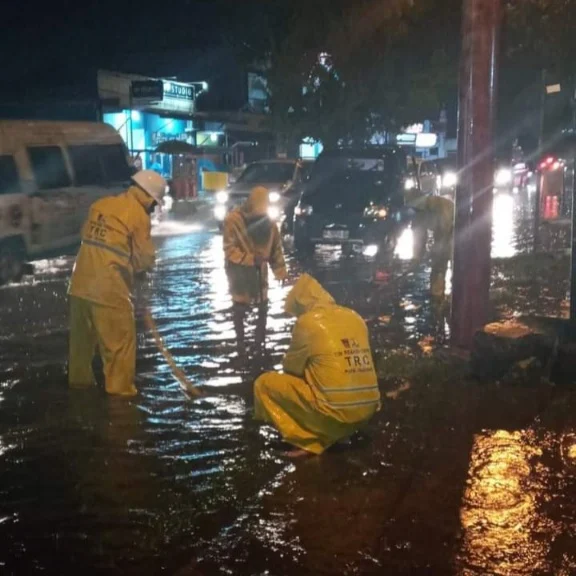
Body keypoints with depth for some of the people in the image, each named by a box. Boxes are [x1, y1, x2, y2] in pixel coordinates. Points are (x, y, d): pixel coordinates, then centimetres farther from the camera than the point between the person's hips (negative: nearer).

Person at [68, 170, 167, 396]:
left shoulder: (101, 204, 13)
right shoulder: (138, 214, -7)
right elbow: (145, 259, -5)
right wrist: (131, 265, 17)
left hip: (82, 282, 7)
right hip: (109, 287, -7)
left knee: (82, 335, 20)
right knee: (120, 340, 2)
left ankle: (79, 379, 34)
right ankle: (120, 389, 5)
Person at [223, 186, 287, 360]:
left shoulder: (269, 223, -5)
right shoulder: (233, 220, -19)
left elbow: (276, 248, 3)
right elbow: (229, 250, -22)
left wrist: (280, 272, -3)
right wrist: (250, 258, -32)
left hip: (259, 272, 4)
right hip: (238, 272, -4)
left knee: (263, 307, 11)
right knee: (239, 309, 4)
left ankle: (260, 342, 29)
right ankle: (241, 344, 20)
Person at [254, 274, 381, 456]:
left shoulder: (308, 321, -4)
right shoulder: (355, 317, 13)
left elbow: (291, 368, 6)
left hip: (335, 410, -7)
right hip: (368, 408, 7)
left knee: (264, 383, 6)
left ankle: (307, 441, -1)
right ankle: (331, 435, 16)